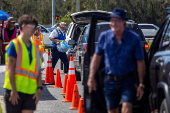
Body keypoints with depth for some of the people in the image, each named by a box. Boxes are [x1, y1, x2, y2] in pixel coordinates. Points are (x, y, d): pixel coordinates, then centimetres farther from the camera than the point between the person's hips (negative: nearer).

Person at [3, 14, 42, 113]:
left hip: (30, 91, 4)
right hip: (15, 91, -4)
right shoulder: (14, 45, -4)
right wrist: (13, 90, -15)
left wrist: (39, 88, 3)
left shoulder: (35, 46, 13)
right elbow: (10, 68, -9)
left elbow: (38, 70, 13)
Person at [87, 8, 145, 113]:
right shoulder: (104, 36, -2)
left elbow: (140, 62, -4)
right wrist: (91, 77, 6)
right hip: (110, 80, 3)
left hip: (127, 81, -3)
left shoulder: (134, 38, -9)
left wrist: (141, 84, -4)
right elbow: (97, 57, 9)